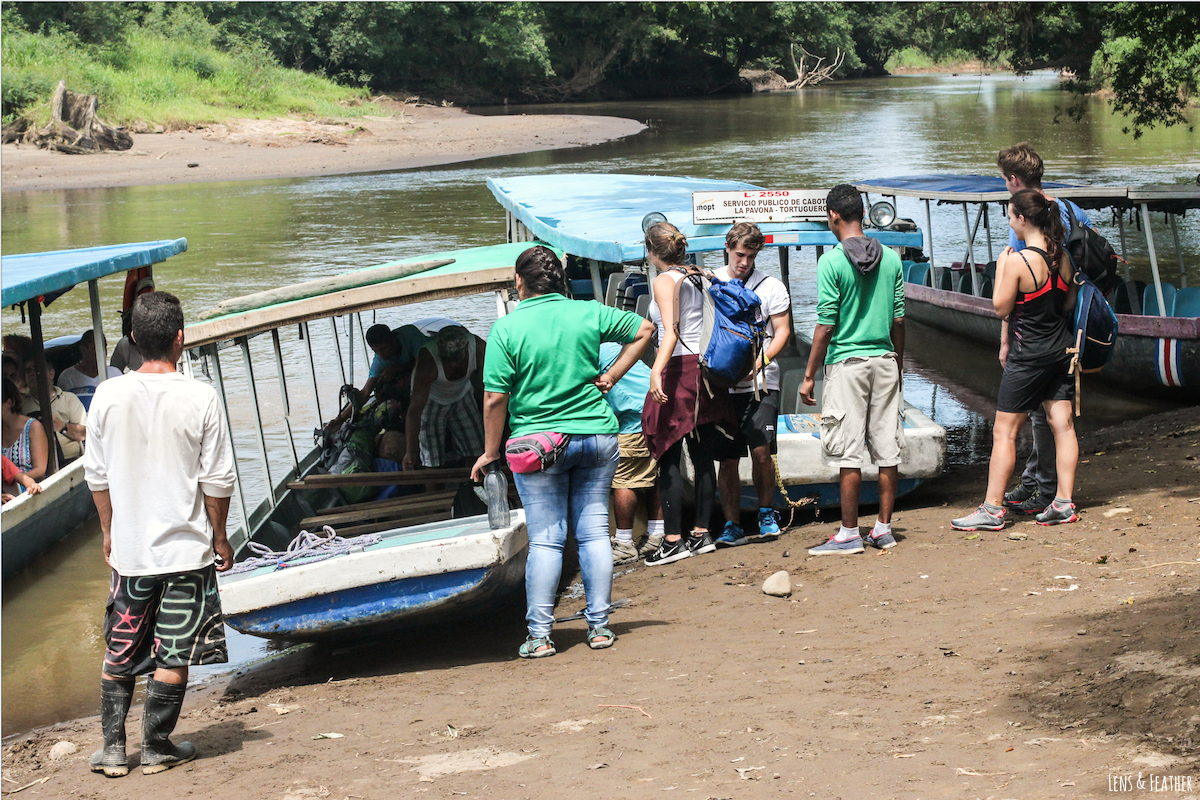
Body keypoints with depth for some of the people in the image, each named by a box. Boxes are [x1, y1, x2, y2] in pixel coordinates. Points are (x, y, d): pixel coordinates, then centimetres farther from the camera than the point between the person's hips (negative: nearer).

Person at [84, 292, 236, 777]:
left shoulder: (108, 396, -4)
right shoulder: (200, 399, -12)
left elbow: (96, 476, 4)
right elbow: (218, 480, -8)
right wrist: (219, 537, 6)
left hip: (129, 549, 3)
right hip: (186, 548, -3)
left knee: (119, 650, 14)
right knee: (173, 653, 7)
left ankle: (112, 746, 15)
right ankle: (157, 747, 14)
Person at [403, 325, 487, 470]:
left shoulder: (478, 347, -29)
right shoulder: (427, 360, -38)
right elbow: (416, 408, -39)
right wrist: (409, 452, -42)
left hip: (462, 396, 4)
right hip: (431, 400, -4)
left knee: (477, 455, -3)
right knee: (433, 464, -12)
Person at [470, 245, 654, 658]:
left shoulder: (507, 328, -9)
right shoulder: (589, 313, 1)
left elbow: (495, 399, -10)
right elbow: (644, 330, 13)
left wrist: (491, 453, 0)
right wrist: (611, 376, 12)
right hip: (597, 434, 3)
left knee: (545, 539, 1)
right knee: (594, 531, 9)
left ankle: (539, 635, 1)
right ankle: (599, 627, 12)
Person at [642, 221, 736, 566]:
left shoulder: (664, 281, -9)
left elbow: (671, 331, -22)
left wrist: (657, 370, -33)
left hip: (678, 370, -8)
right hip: (705, 368, 8)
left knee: (669, 459, -4)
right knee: (703, 456, 10)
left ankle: (674, 540, -5)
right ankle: (701, 533, 15)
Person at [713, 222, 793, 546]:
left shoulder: (771, 286, 5)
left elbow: (782, 332, 3)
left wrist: (760, 361, -13)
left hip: (760, 382, -2)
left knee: (761, 451, -10)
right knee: (727, 459, 1)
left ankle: (766, 513, 11)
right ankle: (732, 526, 9)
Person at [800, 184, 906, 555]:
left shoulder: (831, 262, -10)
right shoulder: (891, 259, 5)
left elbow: (826, 325, -12)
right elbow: (899, 320, 8)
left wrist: (809, 377, -5)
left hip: (847, 363, -5)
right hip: (885, 360, 5)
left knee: (848, 454, -1)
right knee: (887, 449, 8)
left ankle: (849, 534, 1)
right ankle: (883, 528, 13)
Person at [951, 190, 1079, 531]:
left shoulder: (1017, 261, -19)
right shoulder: (1062, 257, 1)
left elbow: (1001, 307, -10)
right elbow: (1069, 302, 11)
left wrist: (1001, 267, -2)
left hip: (1028, 356, -7)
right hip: (1062, 349, 7)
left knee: (1004, 432, -1)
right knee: (1062, 424, 9)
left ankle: (992, 509, 1)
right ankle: (1064, 503, 9)